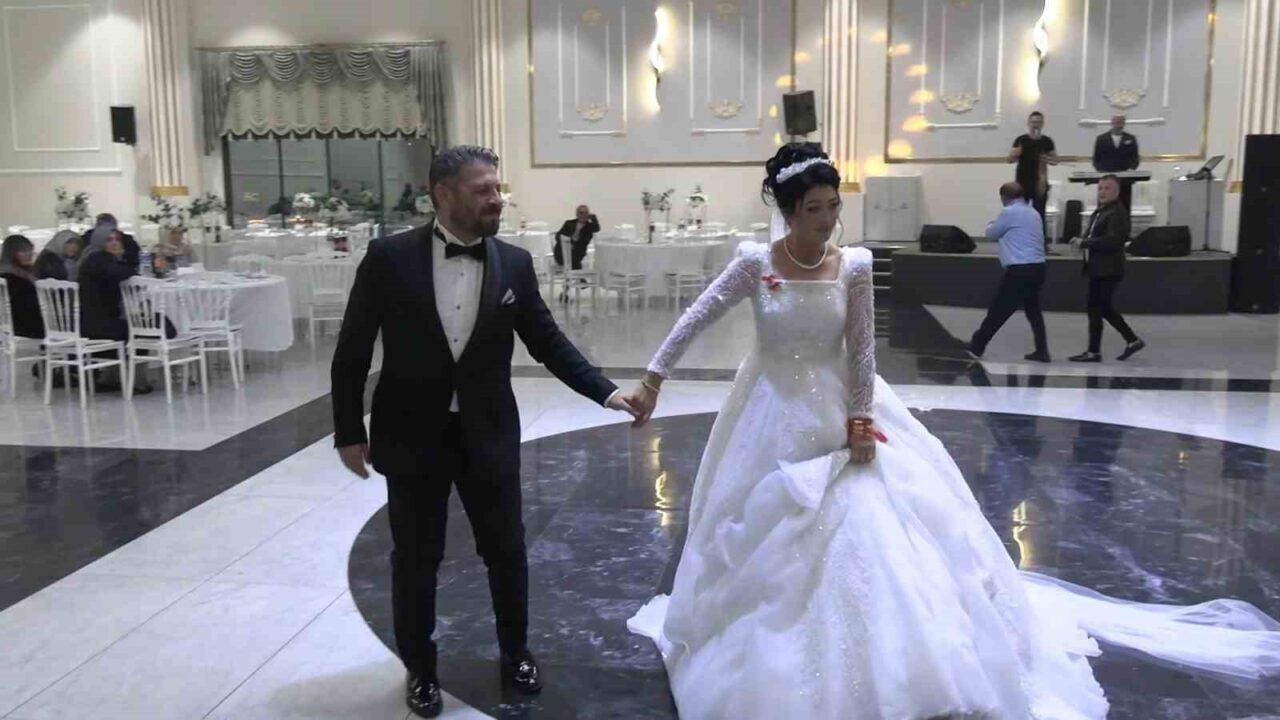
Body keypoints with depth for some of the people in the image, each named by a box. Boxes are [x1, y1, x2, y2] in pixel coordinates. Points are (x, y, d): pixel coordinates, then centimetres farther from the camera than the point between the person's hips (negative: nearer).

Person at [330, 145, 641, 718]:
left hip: (488, 435, 2)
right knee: (416, 559, 11)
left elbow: (547, 342, 4)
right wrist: (349, 431, -4)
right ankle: (420, 669, 32)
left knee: (506, 550, 13)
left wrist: (606, 392, -6)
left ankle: (515, 651, 37)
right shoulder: (389, 257, -10)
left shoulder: (514, 263, -3)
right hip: (412, 435, -2)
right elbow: (352, 351, -4)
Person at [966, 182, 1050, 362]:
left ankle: (976, 346, 11)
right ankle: (1042, 351, 11)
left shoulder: (1009, 212, -8)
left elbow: (992, 234, 5)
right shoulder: (1033, 213, 17)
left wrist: (991, 225, 27)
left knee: (998, 310, 1)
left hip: (1020, 270, -8)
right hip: (1037, 268, 8)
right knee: (1033, 310, 15)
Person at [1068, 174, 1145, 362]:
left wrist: (1083, 243, -23)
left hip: (1107, 270, -10)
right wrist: (1081, 241, 1)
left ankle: (1093, 352, -1)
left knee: (1095, 308, -7)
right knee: (1104, 308, 14)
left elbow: (1112, 240, -25)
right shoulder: (1099, 211, 17)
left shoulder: (1118, 212, -13)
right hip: (1099, 268, 10)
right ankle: (1132, 340, 23)